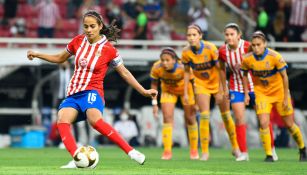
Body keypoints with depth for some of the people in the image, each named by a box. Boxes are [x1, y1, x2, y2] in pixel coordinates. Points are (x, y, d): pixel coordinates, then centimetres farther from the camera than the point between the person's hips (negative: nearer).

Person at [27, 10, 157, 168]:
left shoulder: (108, 49, -3)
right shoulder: (78, 41, 8)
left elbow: (124, 73, 5)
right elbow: (60, 58, 24)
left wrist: (143, 91, 2)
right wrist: (37, 54, 17)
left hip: (92, 92, -5)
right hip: (73, 93, 5)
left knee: (95, 120, -36)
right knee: (62, 121, -27)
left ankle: (131, 152, -34)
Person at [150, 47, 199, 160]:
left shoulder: (183, 68, -36)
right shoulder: (156, 68, -29)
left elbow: (193, 83, -22)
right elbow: (154, 84, -12)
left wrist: (196, 102, -17)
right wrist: (154, 103, -12)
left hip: (185, 89, -1)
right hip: (168, 91, 2)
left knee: (190, 119, 3)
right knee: (167, 117, -11)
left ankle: (194, 150, 20)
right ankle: (167, 151, -9)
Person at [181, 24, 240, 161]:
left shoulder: (210, 48, -23)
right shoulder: (186, 52, -15)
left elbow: (220, 69, -17)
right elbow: (187, 72, -1)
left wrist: (221, 91, -17)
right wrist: (185, 92, -2)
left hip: (216, 82, -1)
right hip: (201, 84, 1)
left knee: (225, 115, 4)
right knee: (204, 116, -11)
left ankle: (235, 147, 22)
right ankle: (204, 152, -3)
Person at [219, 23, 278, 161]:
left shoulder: (248, 47, -21)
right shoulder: (222, 51, -9)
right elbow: (222, 69, 7)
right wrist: (225, 89, 9)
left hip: (253, 85, -2)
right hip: (236, 87, 2)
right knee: (239, 119, -8)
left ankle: (272, 149, 23)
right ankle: (243, 153, -1)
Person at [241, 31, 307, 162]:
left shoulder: (275, 57, -22)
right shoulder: (247, 59, -14)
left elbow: (284, 77, -14)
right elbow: (245, 74, 5)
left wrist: (286, 98, -12)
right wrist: (246, 94, 2)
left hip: (279, 91, -1)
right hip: (261, 93, 2)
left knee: (289, 124, 6)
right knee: (263, 124, -16)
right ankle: (268, 155, -3)